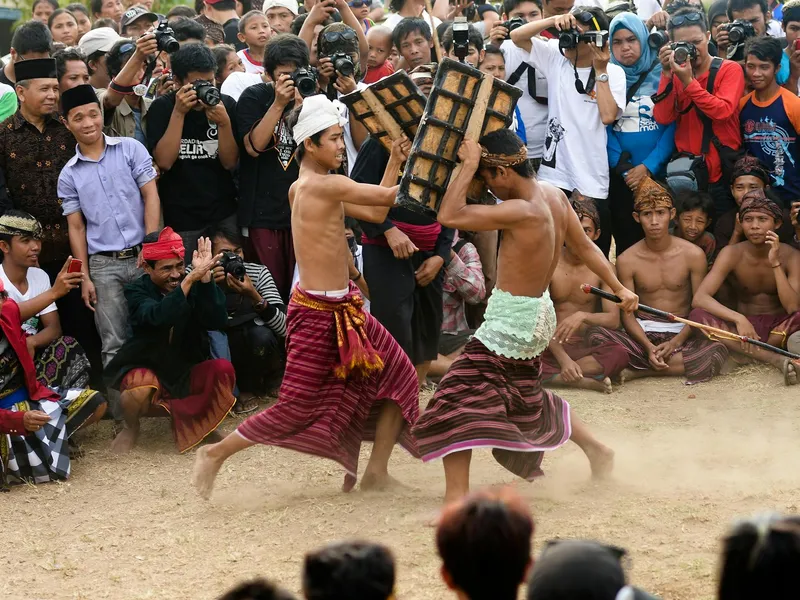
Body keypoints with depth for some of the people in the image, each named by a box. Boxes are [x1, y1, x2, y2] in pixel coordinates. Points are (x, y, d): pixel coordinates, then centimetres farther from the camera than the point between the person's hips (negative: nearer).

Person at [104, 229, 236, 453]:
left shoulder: (193, 286, -4)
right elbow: (158, 316, -34)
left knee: (223, 369, -26)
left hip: (186, 370, 3)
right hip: (147, 368, -3)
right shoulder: (137, 291, -11)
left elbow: (217, 322, -20)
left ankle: (201, 422, 5)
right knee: (139, 388, -37)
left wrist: (205, 278, -32)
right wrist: (191, 278, -45)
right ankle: (131, 427, 1)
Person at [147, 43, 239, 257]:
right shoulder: (162, 107, -3)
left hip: (223, 215, 2)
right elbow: (164, 161, -15)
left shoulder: (226, 105, 2)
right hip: (179, 220, -2)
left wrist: (224, 123, -18)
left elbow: (230, 163, -2)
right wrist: (178, 112, -19)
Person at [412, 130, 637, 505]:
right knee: (525, 400, 30)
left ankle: (456, 498, -13)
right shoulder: (554, 196, -1)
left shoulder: (521, 211, -28)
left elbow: (449, 216, -31)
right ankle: (597, 451, 44)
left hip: (512, 318, -10)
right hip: (538, 314, 10)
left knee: (457, 401, -9)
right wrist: (619, 289, 21)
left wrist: (469, 165, -24)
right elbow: (585, 247, 10)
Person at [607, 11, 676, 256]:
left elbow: (673, 125, -7)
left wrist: (648, 166, -15)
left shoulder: (662, 74, -2)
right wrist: (623, 167, -11)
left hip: (657, 174, -2)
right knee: (626, 244, 5)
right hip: (619, 176, 2)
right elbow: (604, 126, -1)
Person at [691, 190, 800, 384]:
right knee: (698, 315, -29)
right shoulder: (732, 254, -8)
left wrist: (775, 264, -26)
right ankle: (775, 359, -38)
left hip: (779, 328, -1)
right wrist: (739, 319, -35)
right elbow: (699, 298, -21)